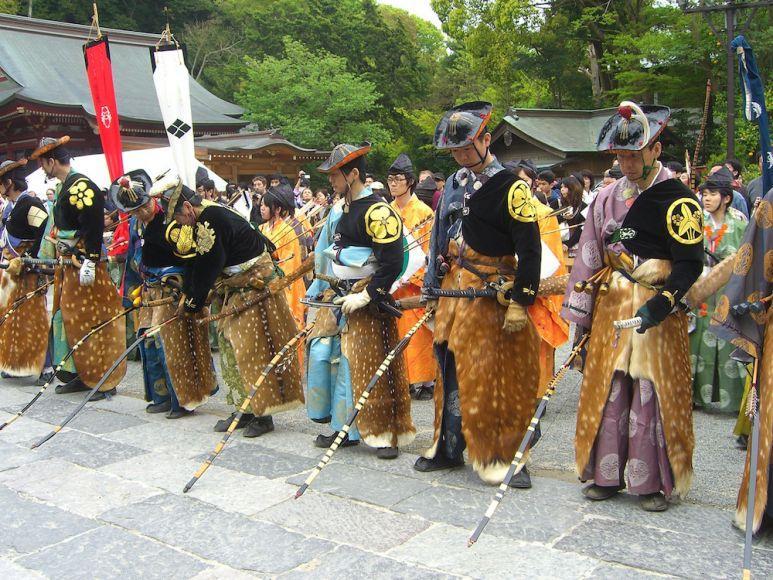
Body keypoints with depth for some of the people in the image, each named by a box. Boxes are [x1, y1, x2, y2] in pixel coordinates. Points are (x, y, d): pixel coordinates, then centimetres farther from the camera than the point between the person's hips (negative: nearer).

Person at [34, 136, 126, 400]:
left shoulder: (82, 187, -16)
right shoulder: (65, 187, 16)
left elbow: (92, 228, -22)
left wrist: (89, 263, -25)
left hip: (84, 268, -10)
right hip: (68, 267, 10)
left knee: (91, 323, -6)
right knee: (70, 320, 14)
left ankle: (105, 381, 2)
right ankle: (82, 375, 24)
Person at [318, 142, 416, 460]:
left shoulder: (377, 211, -17)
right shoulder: (345, 210, 12)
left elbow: (393, 263, -22)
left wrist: (365, 296, -21)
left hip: (370, 302, -9)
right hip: (345, 297, 9)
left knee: (375, 368, -2)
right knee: (345, 364, 13)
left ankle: (387, 433, 9)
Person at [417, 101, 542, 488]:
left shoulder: (510, 188, -9)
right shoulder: (454, 184, 12)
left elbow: (529, 250, -13)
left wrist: (520, 302, -17)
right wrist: (433, 290, 15)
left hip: (491, 296, -6)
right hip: (453, 291, 7)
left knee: (493, 377, -2)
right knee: (452, 371, 12)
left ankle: (505, 456, 10)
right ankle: (449, 446, 25)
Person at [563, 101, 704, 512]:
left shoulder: (676, 200, -6)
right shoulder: (608, 198, 10)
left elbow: (690, 264, -12)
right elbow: (589, 256, 10)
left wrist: (660, 304, -26)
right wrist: (580, 318, 8)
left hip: (656, 312, -5)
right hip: (609, 308, 5)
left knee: (651, 394, -1)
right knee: (607, 390, 8)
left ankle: (653, 483, 13)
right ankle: (606, 475, 20)